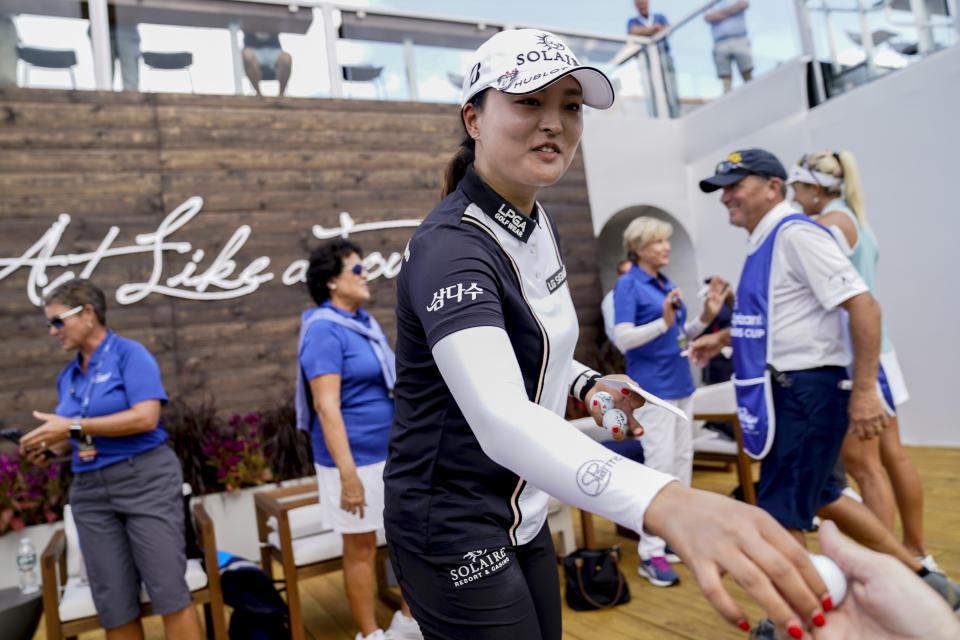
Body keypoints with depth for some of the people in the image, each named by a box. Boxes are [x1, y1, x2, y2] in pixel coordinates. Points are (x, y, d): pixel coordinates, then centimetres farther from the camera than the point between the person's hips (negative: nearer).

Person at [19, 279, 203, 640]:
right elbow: (74, 441, 22)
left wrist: (74, 426, -15)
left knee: (168, 589, -6)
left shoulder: (129, 353, -4)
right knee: (113, 602, 5)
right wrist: (51, 446, 0)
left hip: (145, 479, -6)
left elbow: (146, 418, -17)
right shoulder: (68, 376, 15)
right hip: (90, 492, 6)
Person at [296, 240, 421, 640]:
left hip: (394, 454, 8)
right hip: (357, 459, -8)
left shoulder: (364, 321, 11)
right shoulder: (324, 330, -15)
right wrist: (348, 475, -24)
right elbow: (327, 407, -21)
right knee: (362, 548, 7)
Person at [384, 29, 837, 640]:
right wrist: (667, 503, -56)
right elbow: (500, 417, -42)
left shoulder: (540, 223, 3)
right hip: (456, 537, -8)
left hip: (523, 517, 8)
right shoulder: (450, 246, -26)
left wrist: (586, 384, -2)